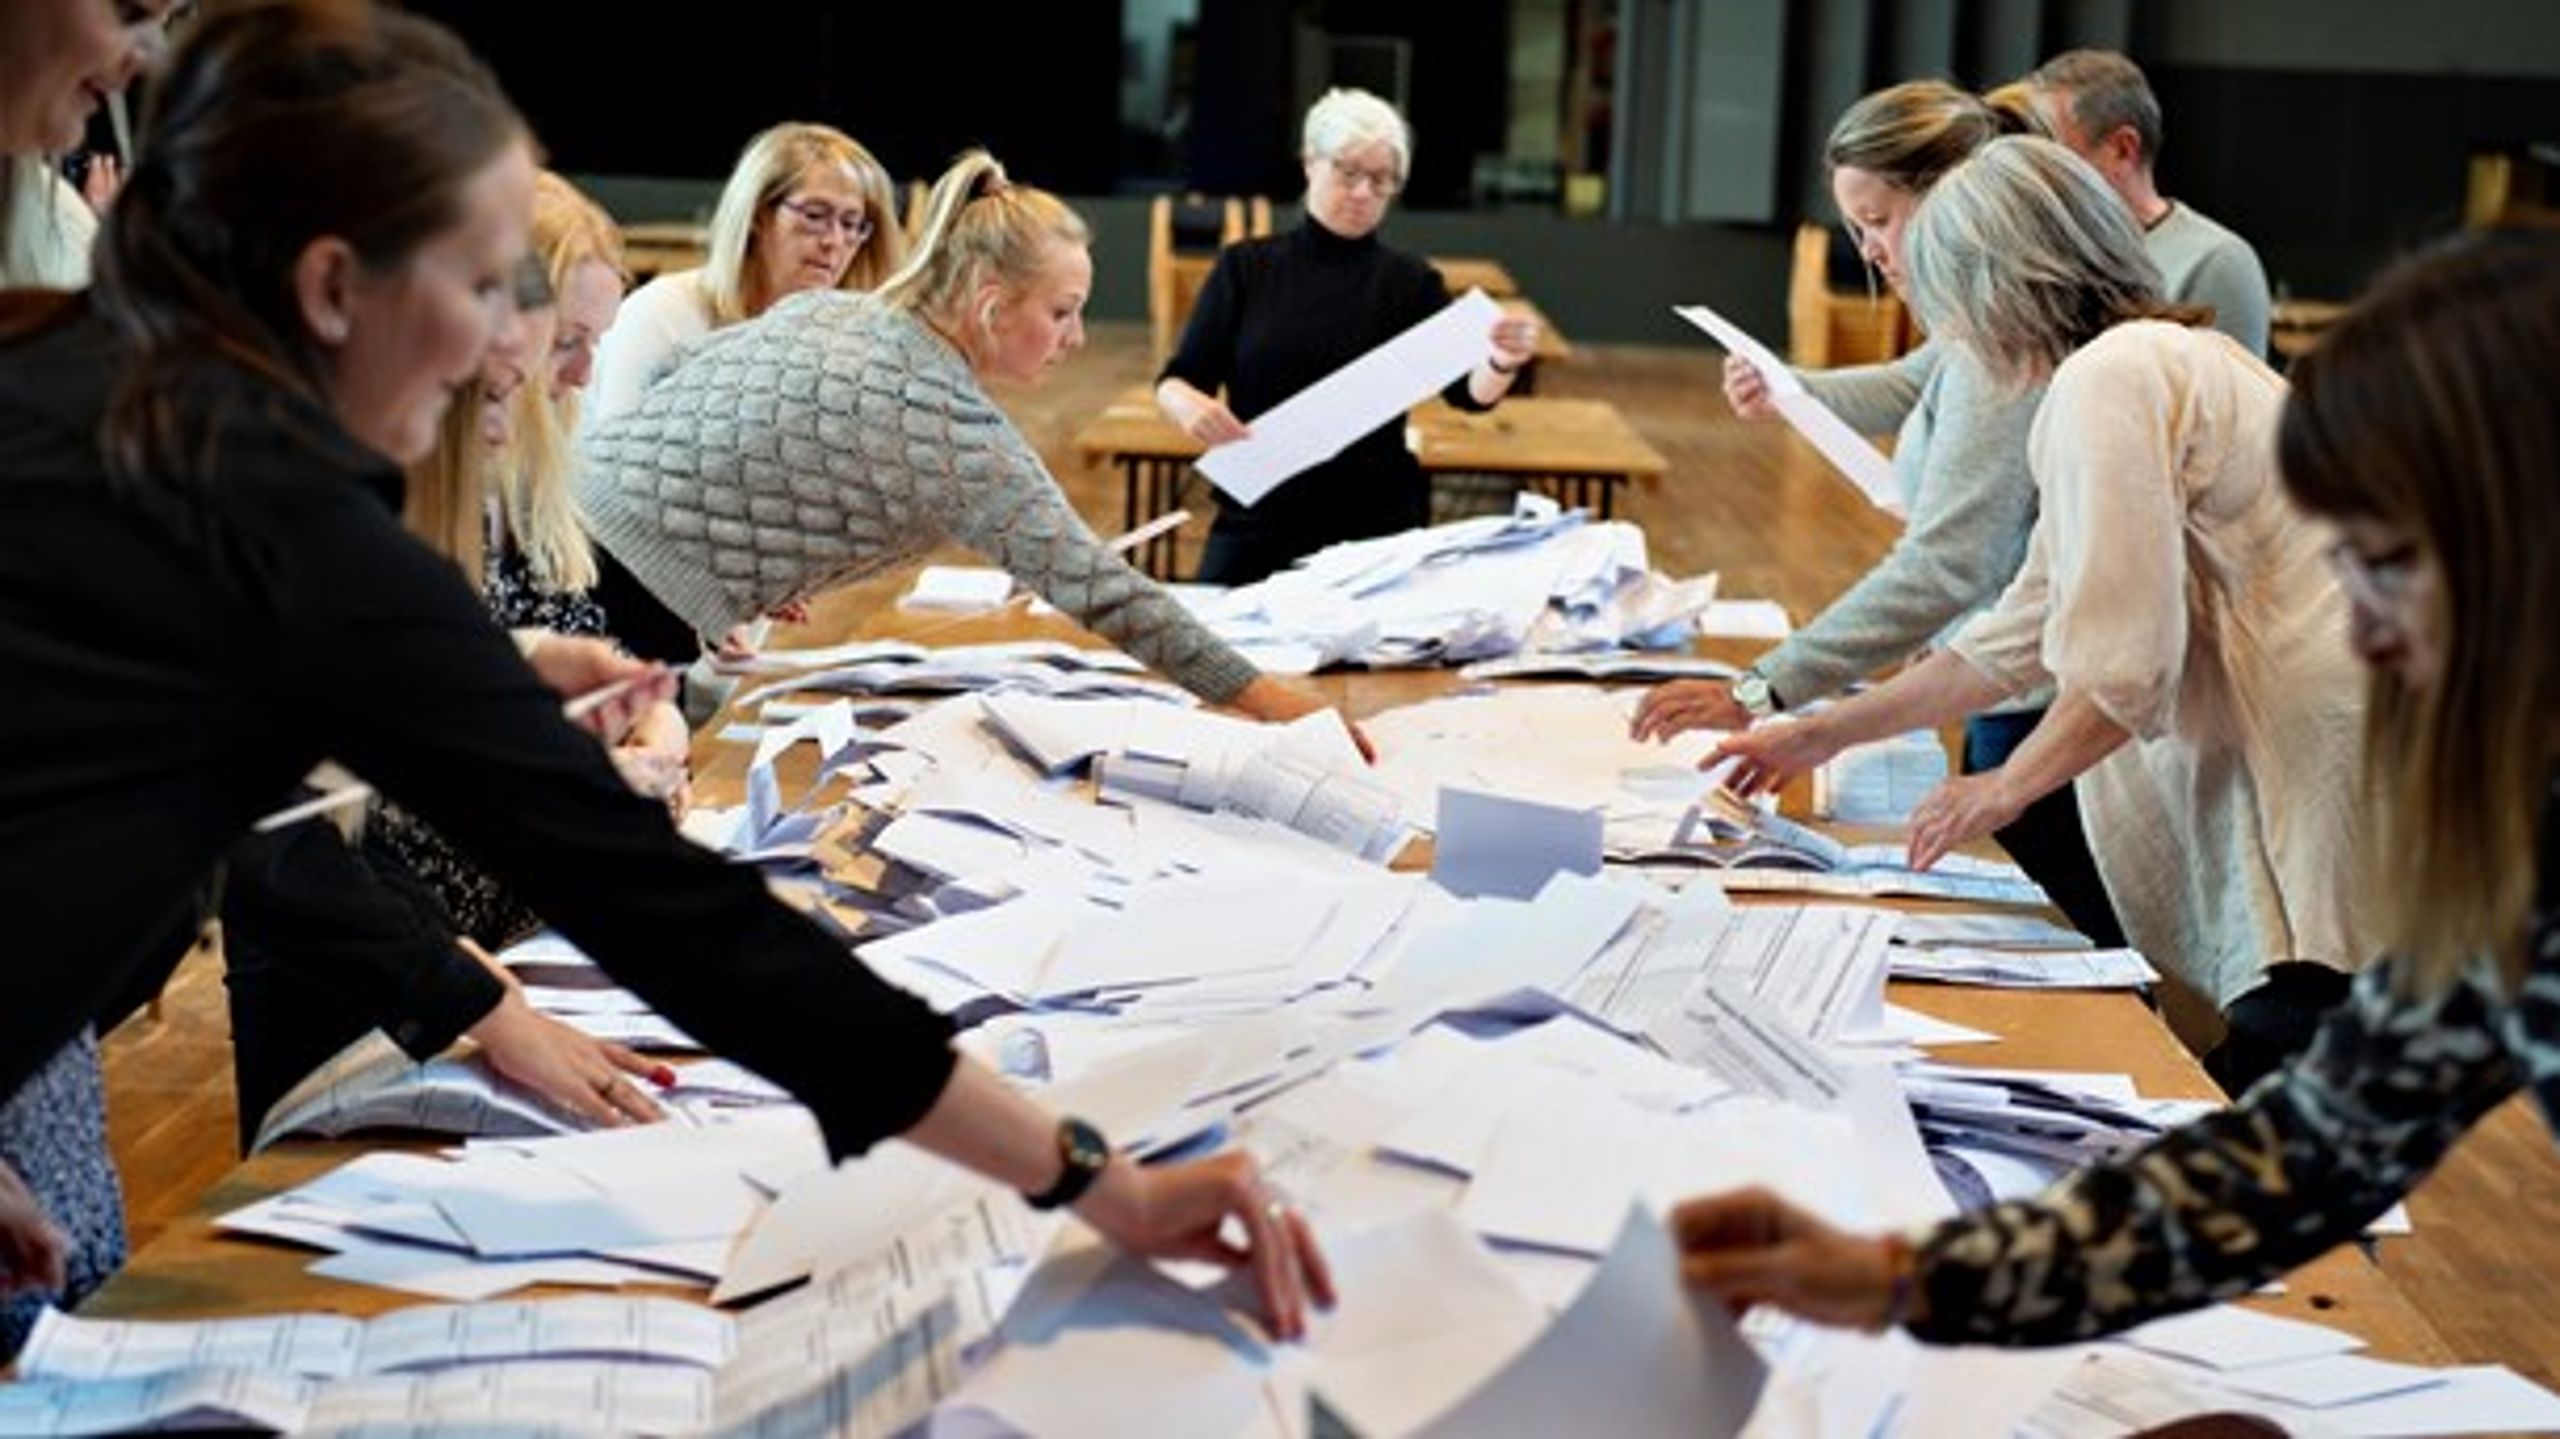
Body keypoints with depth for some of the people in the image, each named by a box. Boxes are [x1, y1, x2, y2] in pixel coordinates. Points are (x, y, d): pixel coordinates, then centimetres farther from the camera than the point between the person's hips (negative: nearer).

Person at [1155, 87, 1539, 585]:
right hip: (1254, 529, 1)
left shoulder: (1411, 283, 1)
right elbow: (1174, 382, 0)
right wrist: (1189, 405, -25)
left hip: (1377, 533, -1)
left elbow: (1467, 390, -13)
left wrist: (1501, 363, -36)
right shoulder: (1246, 268, 4)